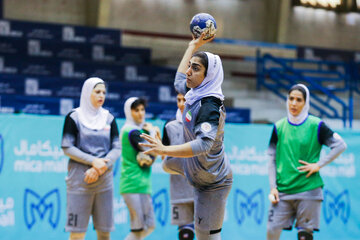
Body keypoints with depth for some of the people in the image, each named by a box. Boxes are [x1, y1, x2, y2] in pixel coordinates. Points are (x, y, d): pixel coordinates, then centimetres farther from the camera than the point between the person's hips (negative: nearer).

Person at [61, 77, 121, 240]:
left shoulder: (109, 118, 11)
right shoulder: (74, 117, 1)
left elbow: (117, 148, 6)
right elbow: (67, 148, -5)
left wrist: (99, 168, -10)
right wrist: (93, 161, -14)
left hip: (104, 179, 4)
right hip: (80, 179, -4)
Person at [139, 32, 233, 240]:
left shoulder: (209, 107, -31)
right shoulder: (196, 94, -4)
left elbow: (203, 144, -44)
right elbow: (179, 80, 19)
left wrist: (166, 150, -53)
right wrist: (194, 46, 22)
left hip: (212, 183, -9)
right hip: (194, 167, 9)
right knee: (169, 165, 38)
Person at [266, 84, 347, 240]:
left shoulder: (316, 126, 0)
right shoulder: (279, 127, 8)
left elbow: (341, 145, -1)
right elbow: (272, 159, 11)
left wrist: (319, 165, -8)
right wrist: (273, 187, 3)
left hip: (308, 190, -2)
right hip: (282, 191, 2)